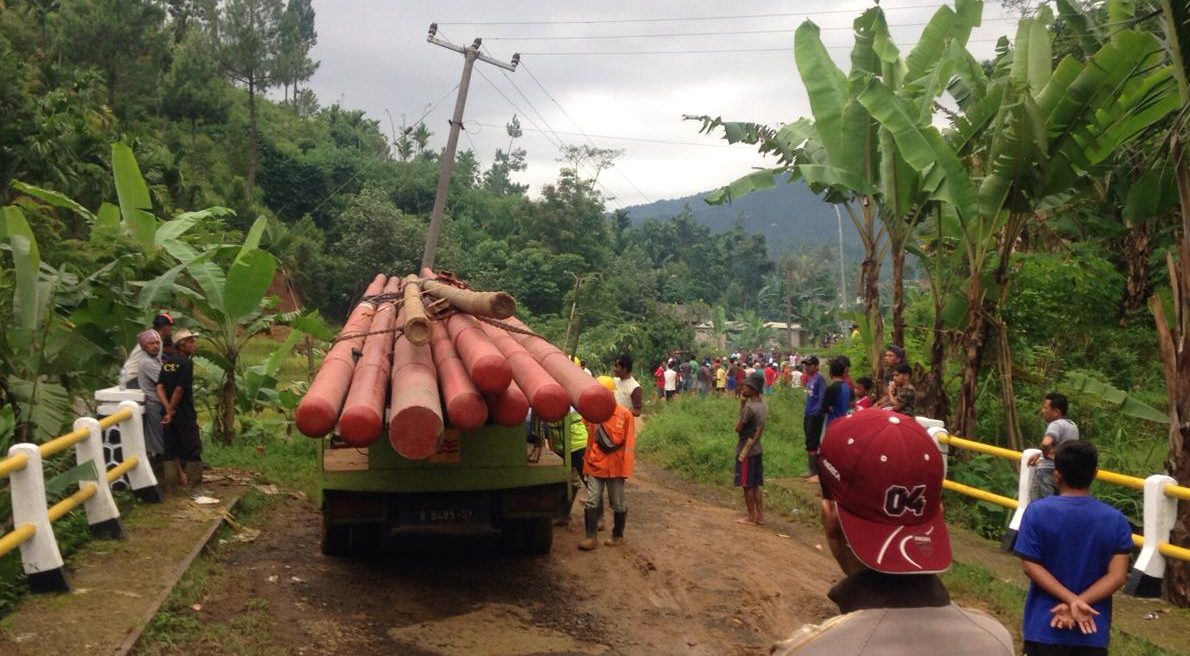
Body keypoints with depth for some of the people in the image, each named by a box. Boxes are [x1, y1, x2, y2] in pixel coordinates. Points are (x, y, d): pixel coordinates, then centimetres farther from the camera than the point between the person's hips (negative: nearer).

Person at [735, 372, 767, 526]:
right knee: (756, 485, 14)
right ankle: (760, 516, 18)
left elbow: (738, 428, -14)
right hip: (757, 449, 8)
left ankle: (751, 518, 8)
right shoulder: (763, 406, 6)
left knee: (747, 485, 2)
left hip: (746, 450, -8)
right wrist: (743, 400, 5)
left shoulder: (749, 407, -21)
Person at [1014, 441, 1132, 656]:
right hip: (1092, 629, 2)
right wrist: (1076, 603, -13)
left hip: (1046, 627, -1)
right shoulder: (1116, 520, -5)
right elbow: (1117, 576, -9)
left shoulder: (1037, 512, -9)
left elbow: (1031, 566, -12)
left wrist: (1072, 601, -14)